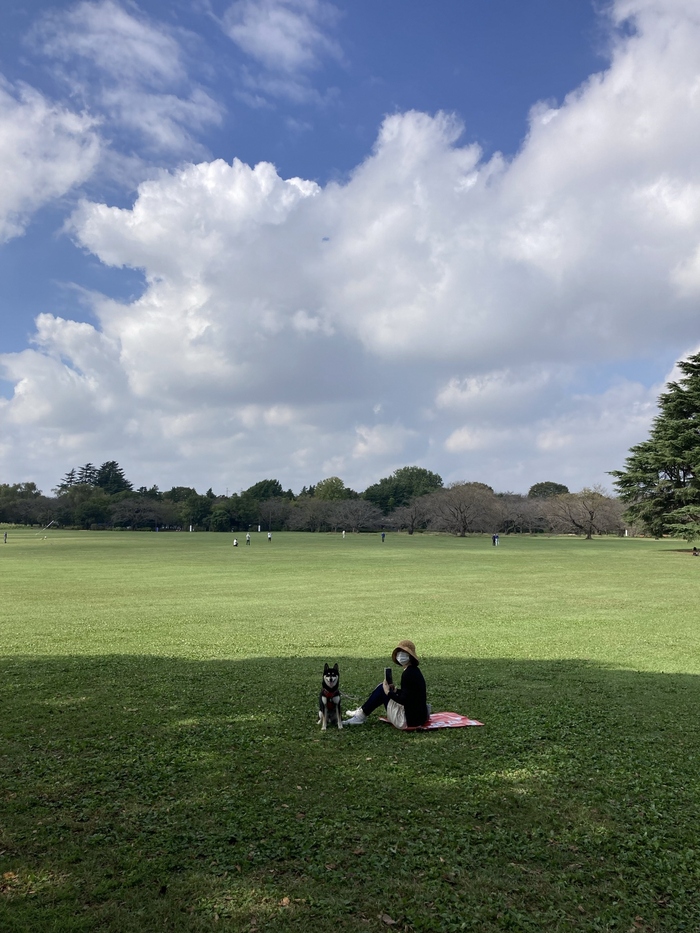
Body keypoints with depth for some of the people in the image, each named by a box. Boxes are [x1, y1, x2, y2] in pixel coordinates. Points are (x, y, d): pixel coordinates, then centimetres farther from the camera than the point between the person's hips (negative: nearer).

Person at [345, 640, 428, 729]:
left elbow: (404, 700, -22)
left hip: (409, 720, -10)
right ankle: (362, 713, 26)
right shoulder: (415, 670, 9)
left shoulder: (408, 674, -20)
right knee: (383, 688, 17)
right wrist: (395, 691, 9)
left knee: (382, 689, -1)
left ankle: (362, 714, 13)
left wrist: (389, 692, -9)